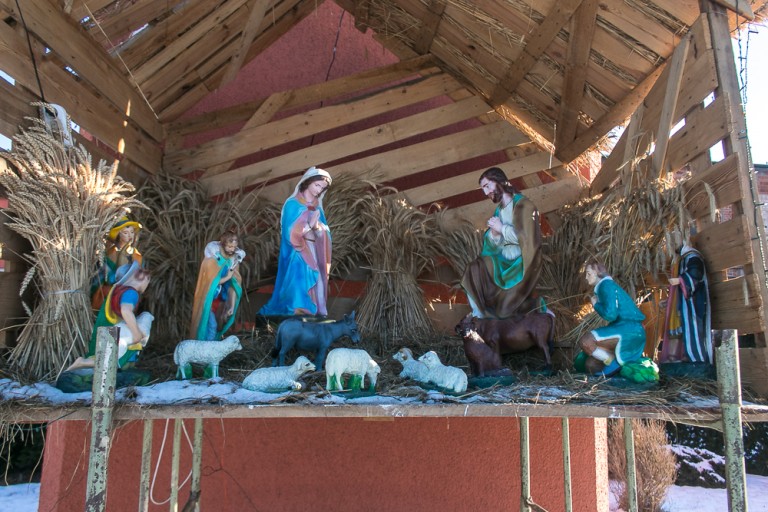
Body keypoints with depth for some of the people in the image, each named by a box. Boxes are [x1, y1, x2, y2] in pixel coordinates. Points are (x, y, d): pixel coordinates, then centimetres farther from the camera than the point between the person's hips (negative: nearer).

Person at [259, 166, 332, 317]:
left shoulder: (317, 207, 12)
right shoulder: (293, 204, -6)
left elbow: (324, 234, 8)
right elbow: (290, 233, -13)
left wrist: (317, 226, -12)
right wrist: (309, 225, -21)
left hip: (313, 255, 6)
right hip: (297, 255, -6)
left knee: (315, 289, 3)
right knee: (298, 289, -13)